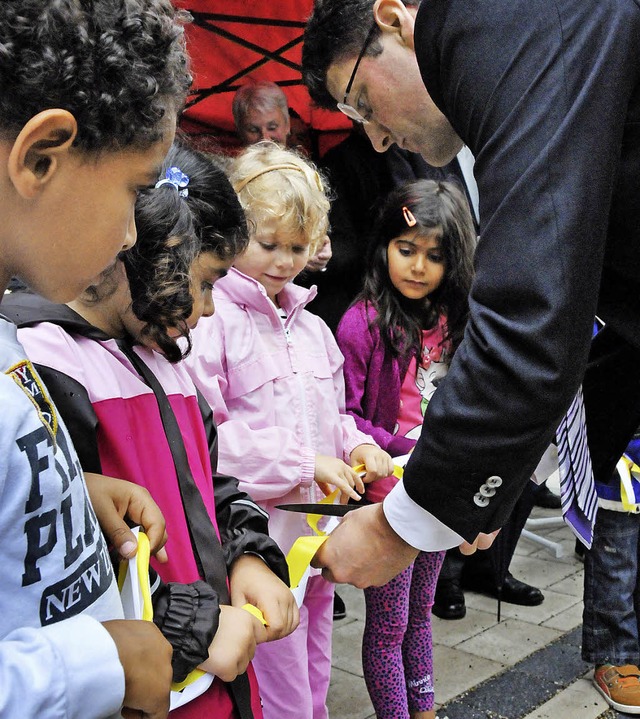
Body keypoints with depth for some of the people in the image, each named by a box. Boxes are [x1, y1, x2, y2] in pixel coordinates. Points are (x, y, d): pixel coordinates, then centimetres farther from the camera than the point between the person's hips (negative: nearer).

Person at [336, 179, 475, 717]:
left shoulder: (454, 321, 2)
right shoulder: (364, 321, -16)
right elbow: (342, 415, -18)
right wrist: (403, 452, -23)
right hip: (389, 496, -6)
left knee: (420, 612, 22)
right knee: (388, 625, 8)